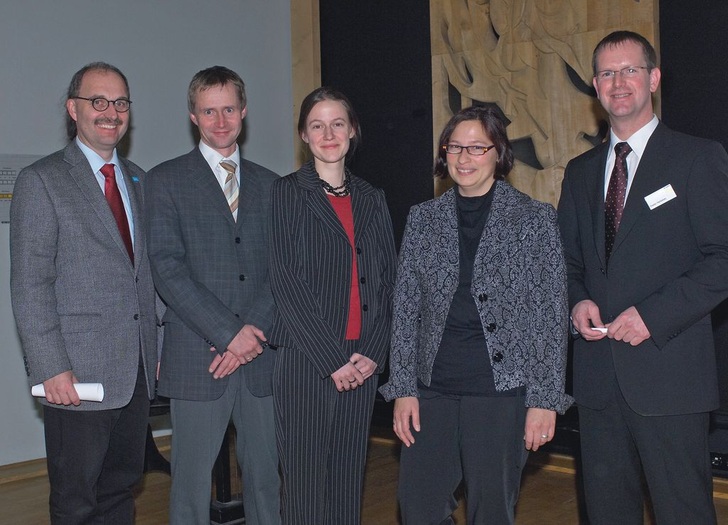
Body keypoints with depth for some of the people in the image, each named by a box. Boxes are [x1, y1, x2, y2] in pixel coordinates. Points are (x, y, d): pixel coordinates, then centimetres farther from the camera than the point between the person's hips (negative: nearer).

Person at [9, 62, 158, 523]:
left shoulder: (137, 179, 14)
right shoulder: (41, 181, -6)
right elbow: (30, 286, -11)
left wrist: (154, 347, 10)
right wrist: (51, 369, -16)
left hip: (137, 370, 6)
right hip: (79, 373, -6)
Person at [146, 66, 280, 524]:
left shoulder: (268, 184, 14)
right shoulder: (167, 180, 3)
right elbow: (168, 268, -7)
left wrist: (255, 331, -8)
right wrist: (228, 333, -13)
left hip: (262, 355, 3)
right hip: (197, 358, -3)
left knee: (266, 474, 9)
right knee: (192, 479, 3)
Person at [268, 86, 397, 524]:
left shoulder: (372, 199, 13)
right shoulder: (289, 192, 0)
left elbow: (387, 279, 10)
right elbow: (287, 282, -8)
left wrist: (373, 352, -4)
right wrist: (331, 358, -12)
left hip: (363, 360, 4)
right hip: (306, 357, -4)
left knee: (349, 472, 9)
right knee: (305, 474, 0)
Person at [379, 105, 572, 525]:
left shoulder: (536, 218, -1)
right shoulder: (423, 218, 8)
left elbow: (552, 314, -2)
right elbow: (406, 308, 8)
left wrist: (546, 398, -7)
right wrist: (403, 388, 2)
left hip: (502, 390, -3)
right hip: (432, 389, 3)